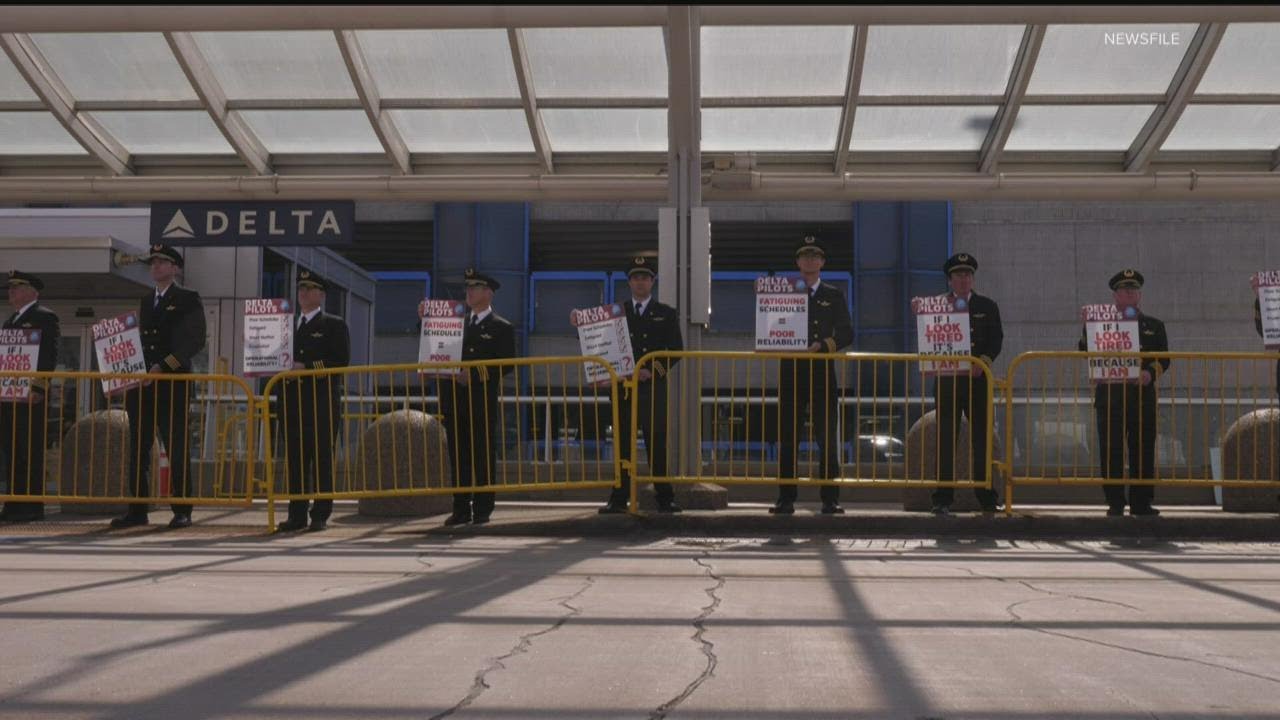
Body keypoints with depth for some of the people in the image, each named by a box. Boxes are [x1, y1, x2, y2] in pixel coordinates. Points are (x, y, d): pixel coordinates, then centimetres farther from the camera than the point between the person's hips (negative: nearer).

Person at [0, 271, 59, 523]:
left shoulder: (45, 317, -4)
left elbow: (49, 355, -13)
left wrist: (38, 388, -21)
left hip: (31, 395, -9)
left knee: (31, 450, -7)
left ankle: (32, 506, -5)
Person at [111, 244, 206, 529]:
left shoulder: (188, 300, 2)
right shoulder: (145, 302, 20)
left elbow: (194, 341, -9)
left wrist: (163, 366, -17)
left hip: (172, 383, -6)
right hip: (141, 384, 6)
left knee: (176, 448, -4)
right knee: (138, 449, 5)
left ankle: (182, 511, 0)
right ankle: (137, 511, 9)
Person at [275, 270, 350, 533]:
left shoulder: (334, 325, 4)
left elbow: (341, 361, -7)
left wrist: (306, 367, -14)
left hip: (322, 401, -5)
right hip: (291, 400, 5)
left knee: (322, 459, -4)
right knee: (295, 459, 4)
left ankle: (320, 516, 0)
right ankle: (297, 515, 8)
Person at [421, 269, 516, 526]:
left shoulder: (501, 328, 3)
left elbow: (507, 365, -6)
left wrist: (475, 374, -14)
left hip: (482, 401, -4)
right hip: (454, 399, 4)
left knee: (483, 455, -2)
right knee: (459, 456, 5)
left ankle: (482, 509, 3)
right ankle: (461, 510, 9)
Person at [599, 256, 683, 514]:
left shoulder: (666, 314, 10)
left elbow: (676, 350, 2)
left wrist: (653, 371, -10)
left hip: (653, 388, -1)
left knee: (657, 443, -2)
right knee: (622, 444, 1)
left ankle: (665, 498, 2)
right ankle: (619, 499, 3)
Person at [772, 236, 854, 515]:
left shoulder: (833, 296, 12)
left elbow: (846, 334, 5)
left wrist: (822, 345, -11)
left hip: (823, 373, 0)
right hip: (791, 372, 0)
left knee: (827, 438, -2)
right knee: (787, 438, 0)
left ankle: (830, 500, 2)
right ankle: (786, 499, 4)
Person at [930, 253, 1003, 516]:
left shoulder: (987, 306, 11)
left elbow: (996, 339, 2)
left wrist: (983, 361, -14)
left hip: (977, 379, 1)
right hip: (947, 379, -1)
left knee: (982, 438, 3)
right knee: (946, 439, -2)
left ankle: (986, 497, 10)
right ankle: (943, 499, 1)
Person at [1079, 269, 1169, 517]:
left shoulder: (1153, 326, 16)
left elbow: (1164, 358, 7)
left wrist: (1150, 373, -13)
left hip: (1143, 394, 2)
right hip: (1110, 395, -1)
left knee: (1143, 450, 2)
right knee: (1111, 451, -3)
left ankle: (1142, 503, 9)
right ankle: (1115, 503, 3)